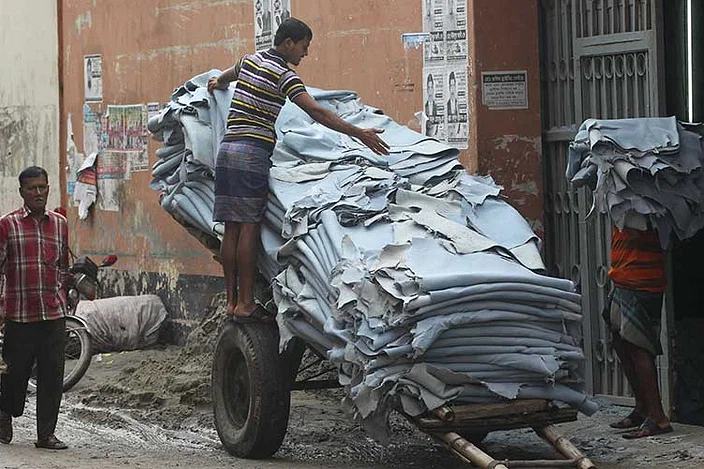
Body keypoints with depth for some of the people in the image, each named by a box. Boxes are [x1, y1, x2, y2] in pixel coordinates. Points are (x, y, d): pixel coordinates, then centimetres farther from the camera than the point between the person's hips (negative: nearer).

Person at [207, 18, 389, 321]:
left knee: (231, 228, 7)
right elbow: (315, 112, -18)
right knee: (249, 228, -8)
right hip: (252, 152, -8)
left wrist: (218, 83, 66)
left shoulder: (250, 60, 17)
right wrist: (359, 134, -20)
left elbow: (226, 76, 41)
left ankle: (232, 300, 8)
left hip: (226, 148, 8)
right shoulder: (283, 75, -8)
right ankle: (245, 304, -10)